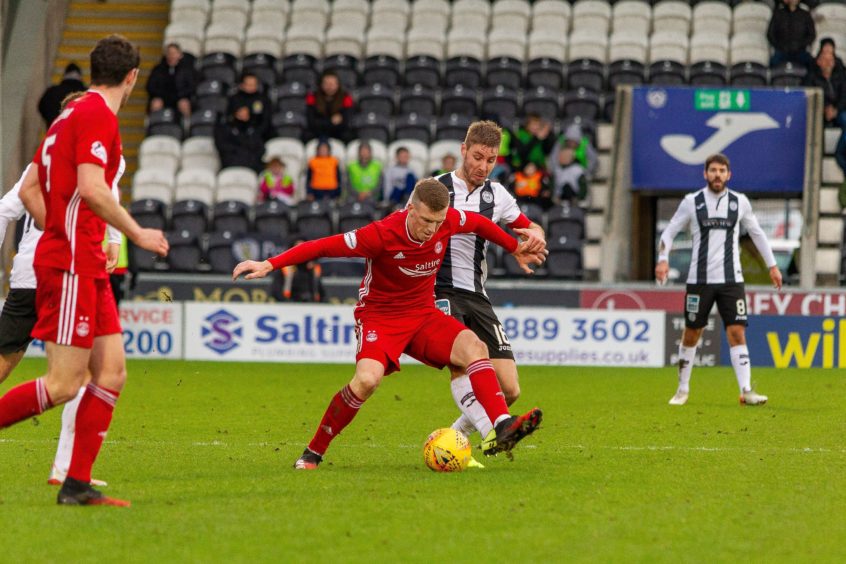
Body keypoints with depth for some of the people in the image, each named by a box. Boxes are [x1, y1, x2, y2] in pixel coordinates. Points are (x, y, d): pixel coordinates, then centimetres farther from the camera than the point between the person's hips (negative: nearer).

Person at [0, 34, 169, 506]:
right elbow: (91, 189, -23)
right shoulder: (98, 114, -11)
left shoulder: (73, 113, 18)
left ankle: (78, 484, 3)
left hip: (86, 266, 10)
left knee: (112, 373, 5)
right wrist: (137, 234, -13)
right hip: (72, 267, -10)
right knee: (64, 384, -10)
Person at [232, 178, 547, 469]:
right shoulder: (383, 234, -25)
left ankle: (503, 427, -29)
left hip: (423, 314, 5)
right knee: (367, 379, -30)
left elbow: (480, 224, 12)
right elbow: (324, 246, -22)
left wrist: (516, 249, 25)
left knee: (474, 348, -21)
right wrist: (269, 265, -25)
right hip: (379, 316, -5)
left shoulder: (448, 221, -11)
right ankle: (313, 452, -13)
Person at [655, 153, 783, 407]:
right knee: (691, 334, 5)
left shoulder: (740, 202, 5)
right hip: (699, 279, -1)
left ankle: (746, 391, -13)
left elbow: (757, 233, 18)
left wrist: (772, 265, 17)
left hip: (731, 280, 1)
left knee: (737, 333, -9)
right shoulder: (691, 202, 0)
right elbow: (669, 232, 6)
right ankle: (683, 389, 19)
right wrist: (663, 259, -11)